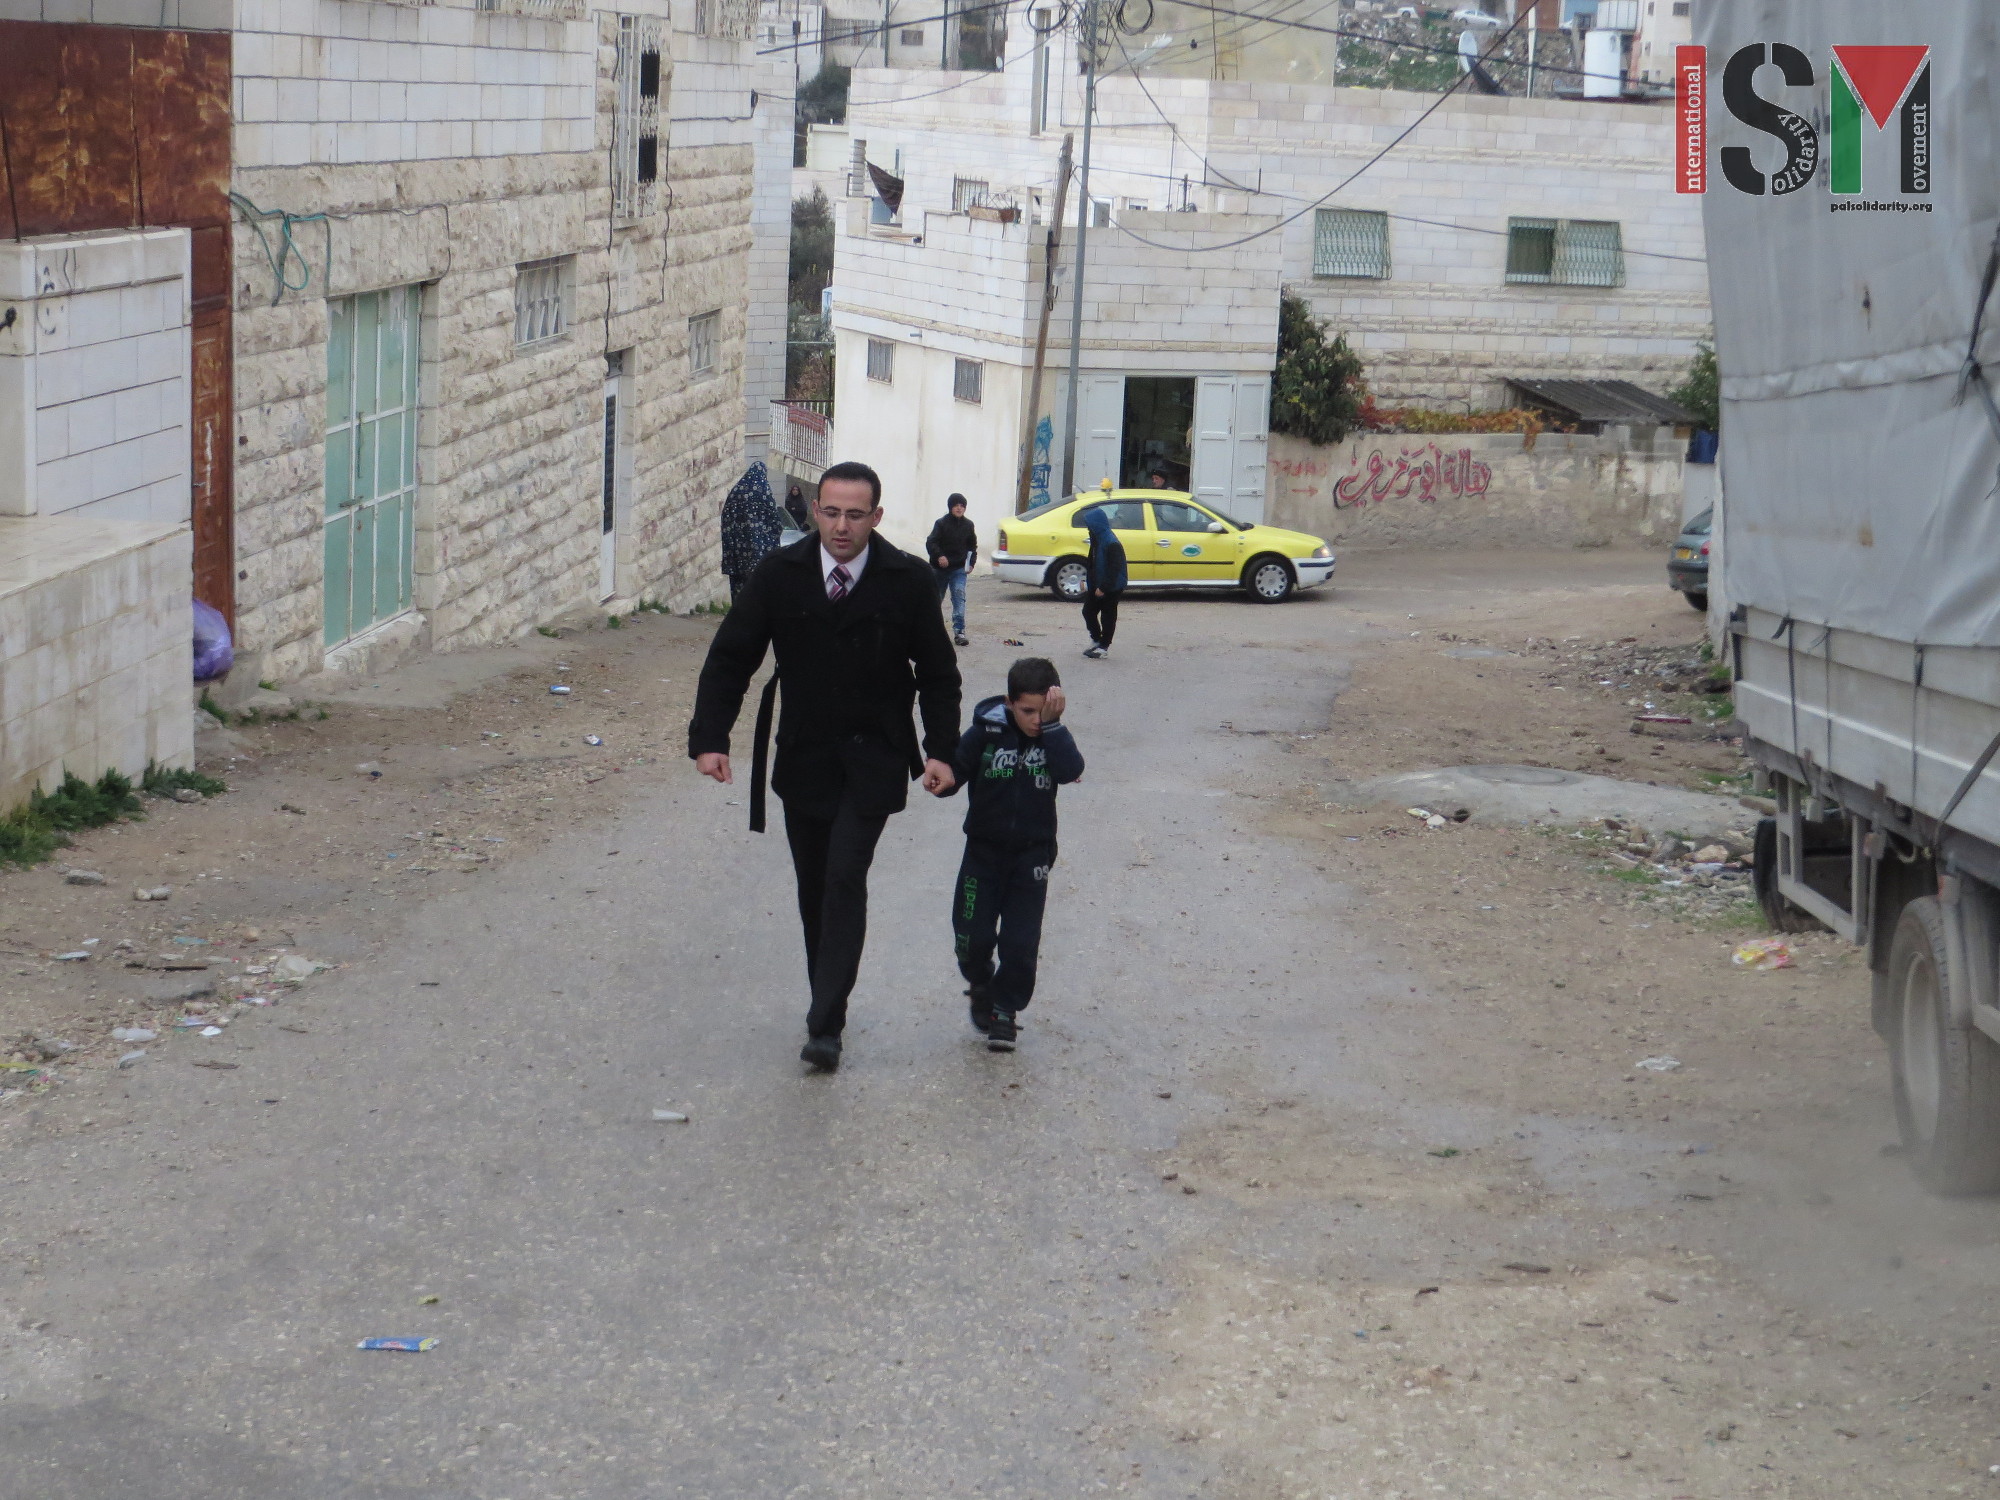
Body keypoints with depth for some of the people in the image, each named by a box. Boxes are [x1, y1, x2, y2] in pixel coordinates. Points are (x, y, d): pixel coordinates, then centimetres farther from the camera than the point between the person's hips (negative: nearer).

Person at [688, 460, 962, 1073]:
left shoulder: (906, 580, -9)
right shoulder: (781, 574, -7)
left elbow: (938, 672, 1)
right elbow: (730, 658, -2)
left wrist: (941, 750, -10)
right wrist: (710, 738, -13)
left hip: (873, 759, -3)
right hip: (803, 754, 3)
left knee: (845, 878, -15)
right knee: (813, 886, 10)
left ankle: (825, 1025, -15)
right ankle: (827, 1004, 26)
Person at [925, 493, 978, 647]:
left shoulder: (968, 525, 5)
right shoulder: (942, 523, -8)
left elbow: (972, 546, 18)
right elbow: (930, 543, -16)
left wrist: (971, 563, 5)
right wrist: (939, 556, -33)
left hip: (959, 569, 1)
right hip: (940, 568, -1)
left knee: (959, 597, -14)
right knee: (936, 598, 13)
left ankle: (959, 632, -20)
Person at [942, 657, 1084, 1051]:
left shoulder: (1052, 736, -5)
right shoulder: (987, 730, -9)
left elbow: (1070, 771, -24)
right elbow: (956, 770, -9)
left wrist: (1052, 724, -27)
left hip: (1032, 853, 0)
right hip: (984, 849, 0)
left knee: (1021, 942, -3)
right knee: (973, 935, -1)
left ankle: (1005, 1008, 16)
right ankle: (980, 985, 30)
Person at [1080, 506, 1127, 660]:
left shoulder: (1112, 544, -22)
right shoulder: (1097, 539, 9)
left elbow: (1114, 568, -24)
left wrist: (1103, 587, -23)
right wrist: (1088, 582, 15)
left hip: (1110, 588, -10)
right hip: (1096, 586, 10)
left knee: (1108, 616, 2)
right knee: (1088, 611, 11)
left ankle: (1103, 646, 10)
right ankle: (1096, 640, 25)